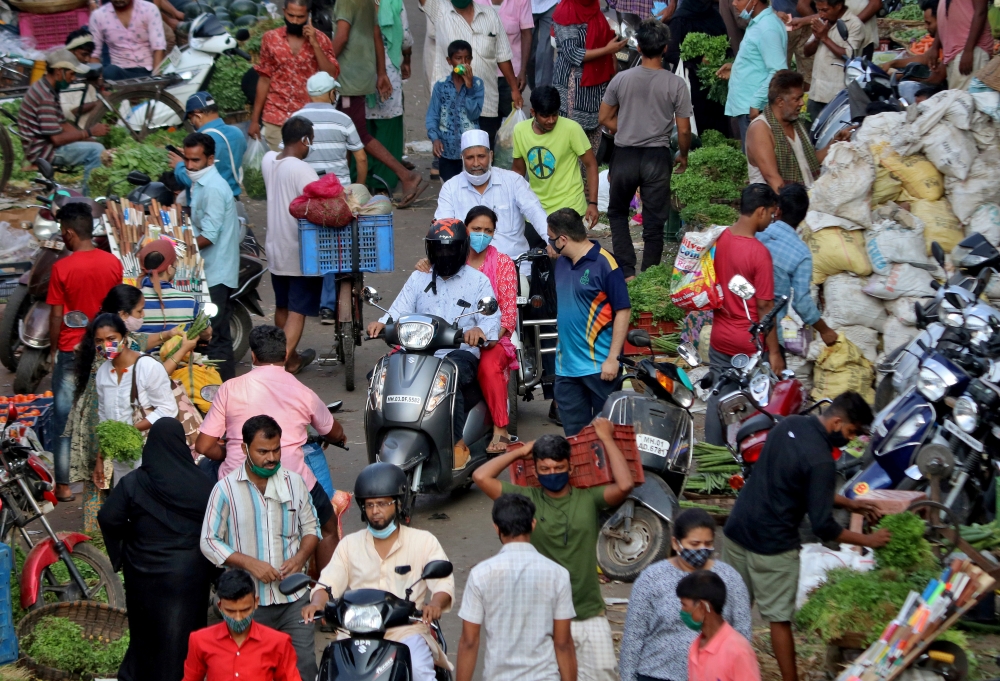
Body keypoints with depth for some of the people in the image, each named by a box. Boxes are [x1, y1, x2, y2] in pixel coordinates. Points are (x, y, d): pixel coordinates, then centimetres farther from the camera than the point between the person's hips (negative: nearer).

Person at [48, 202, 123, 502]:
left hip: (70, 351, -3)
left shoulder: (62, 267, -14)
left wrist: (53, 350, 3)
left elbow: (56, 315, -10)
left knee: (65, 418, 5)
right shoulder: (113, 263, -4)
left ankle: (64, 484, 6)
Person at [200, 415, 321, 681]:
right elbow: (209, 541, -4)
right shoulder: (225, 489, -5)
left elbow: (311, 527, 12)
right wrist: (249, 563, -16)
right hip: (249, 600, -2)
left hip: (293, 598, 2)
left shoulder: (294, 482, 3)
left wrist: (301, 556, -9)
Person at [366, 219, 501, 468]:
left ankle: (457, 443, -32)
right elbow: (400, 310, 6)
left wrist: (479, 330, -30)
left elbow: (491, 319, -4)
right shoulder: (419, 278, 19)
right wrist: (382, 323, -18)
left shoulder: (478, 281, 9)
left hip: (462, 352, -3)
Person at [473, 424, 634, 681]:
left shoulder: (589, 499, 0)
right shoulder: (527, 500, -1)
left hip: (590, 615, 1)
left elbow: (624, 485, -18)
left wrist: (607, 439, -8)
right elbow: (481, 477, -8)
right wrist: (519, 452, 2)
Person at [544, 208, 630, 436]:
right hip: (567, 364, 7)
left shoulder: (604, 264, -13)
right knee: (574, 432, 12)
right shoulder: (561, 262, 8)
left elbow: (623, 311, -13)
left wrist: (613, 358, -16)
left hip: (599, 366, -7)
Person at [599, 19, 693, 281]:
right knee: (653, 222, 8)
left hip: (625, 155, 1)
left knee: (617, 212, 20)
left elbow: (605, 118, 3)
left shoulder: (621, 79, -6)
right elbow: (684, 129, -5)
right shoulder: (676, 85, -9)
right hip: (657, 158, -1)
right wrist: (683, 156, 13)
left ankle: (627, 271, 8)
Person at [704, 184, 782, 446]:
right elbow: (765, 307, -19)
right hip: (750, 344, -6)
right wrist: (774, 352, -12)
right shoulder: (759, 253, -22)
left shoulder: (719, 239, -2)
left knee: (717, 399, 14)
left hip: (720, 337, 6)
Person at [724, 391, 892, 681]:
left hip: (737, 528, 8)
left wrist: (847, 502, 19)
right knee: (779, 619, 3)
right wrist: (867, 540, -6)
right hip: (772, 545, -8)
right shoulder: (820, 459, -21)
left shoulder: (788, 425, 4)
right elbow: (823, 527, -20)